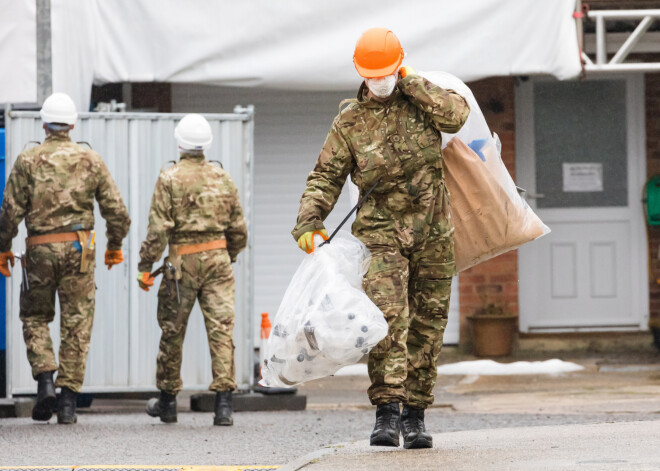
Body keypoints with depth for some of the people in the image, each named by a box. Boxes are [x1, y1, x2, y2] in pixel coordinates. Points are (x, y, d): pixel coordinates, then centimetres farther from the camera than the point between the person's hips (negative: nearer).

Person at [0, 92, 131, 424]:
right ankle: (68, 399, 1)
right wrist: (115, 245, 18)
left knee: (35, 317, 15)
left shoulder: (27, 161, -2)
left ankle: (45, 380, -5)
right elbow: (116, 209, 3)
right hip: (78, 247, 1)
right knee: (76, 324, 4)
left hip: (40, 249, -1)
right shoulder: (90, 160, 3)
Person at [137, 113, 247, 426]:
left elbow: (158, 228, -11)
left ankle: (168, 400, 21)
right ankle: (223, 403, -10)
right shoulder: (223, 178, 6)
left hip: (182, 260, -3)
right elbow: (238, 228, 11)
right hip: (217, 259, 3)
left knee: (172, 330, 10)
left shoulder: (170, 179, -6)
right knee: (221, 328, -2)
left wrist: (145, 266, -5)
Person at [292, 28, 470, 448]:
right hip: (382, 229, -2)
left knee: (427, 325, 4)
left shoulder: (421, 98, 6)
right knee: (386, 318, -19)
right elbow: (325, 177, 2)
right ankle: (387, 411, -21)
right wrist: (308, 222, -14)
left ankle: (414, 415, 12)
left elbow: (456, 115, -14)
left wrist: (411, 84, -11)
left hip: (433, 231, 2)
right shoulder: (350, 122, 2)